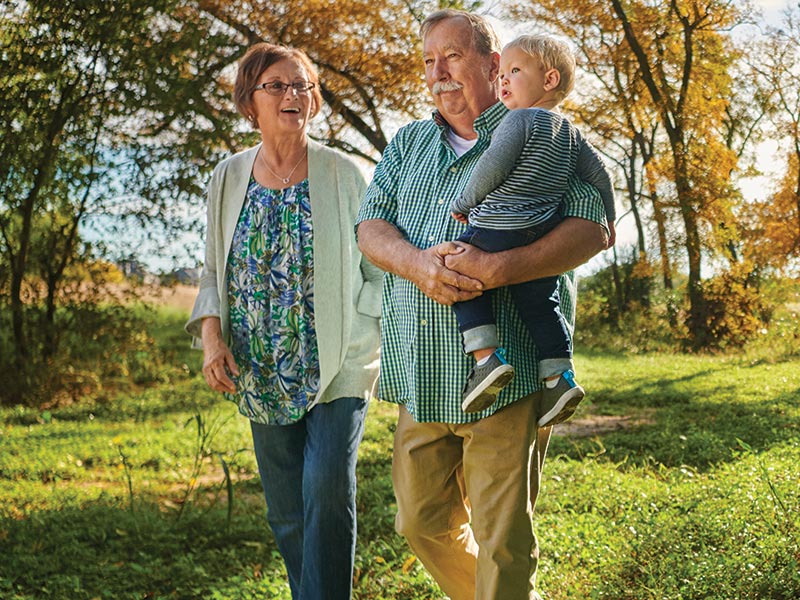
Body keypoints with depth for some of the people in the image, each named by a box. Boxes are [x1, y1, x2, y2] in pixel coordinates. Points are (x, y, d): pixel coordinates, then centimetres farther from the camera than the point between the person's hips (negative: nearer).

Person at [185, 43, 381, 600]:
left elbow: (378, 267, 2)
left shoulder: (343, 174, -2)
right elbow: (214, 270, 13)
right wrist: (211, 333, -3)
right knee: (286, 511, 8)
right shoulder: (229, 178, 7)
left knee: (327, 488, -16)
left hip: (338, 366, -3)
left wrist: (365, 342, -7)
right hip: (263, 376, 3)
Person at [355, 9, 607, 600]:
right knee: (424, 523, 15)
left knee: (504, 543, -4)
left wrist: (496, 269, -23)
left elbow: (591, 227, -10)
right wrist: (418, 264, -16)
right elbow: (371, 226, 7)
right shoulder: (409, 142, 17)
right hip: (421, 374, 6)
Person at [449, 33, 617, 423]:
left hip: (498, 230, -7)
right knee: (540, 303, 13)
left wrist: (464, 203, -2)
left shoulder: (521, 119, -6)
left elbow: (494, 165, -16)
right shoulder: (570, 133, 17)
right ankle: (558, 375, 10)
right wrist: (606, 219, 32)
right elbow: (598, 173, 20)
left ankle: (487, 357, -6)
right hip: (545, 236, 7)